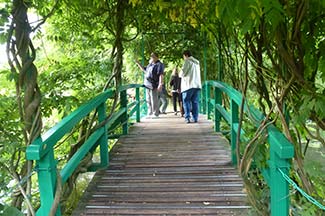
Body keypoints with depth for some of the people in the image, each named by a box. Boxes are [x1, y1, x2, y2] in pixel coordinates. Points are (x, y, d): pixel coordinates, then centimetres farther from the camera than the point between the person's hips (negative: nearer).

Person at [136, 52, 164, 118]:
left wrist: (160, 84, -24)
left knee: (154, 100, -6)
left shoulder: (159, 64, -8)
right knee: (148, 100, 12)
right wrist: (138, 64, 25)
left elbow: (161, 75, -16)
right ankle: (150, 113, 21)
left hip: (153, 85, -9)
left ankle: (155, 114, 1)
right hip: (147, 85, 9)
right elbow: (144, 70, 33)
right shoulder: (150, 64, 18)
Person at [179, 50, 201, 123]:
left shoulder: (187, 61, -3)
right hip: (197, 84, 6)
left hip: (189, 85, -6)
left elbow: (183, 72, -9)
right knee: (195, 102, 8)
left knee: (186, 101, -1)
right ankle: (195, 118, 5)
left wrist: (180, 74, 14)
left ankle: (187, 118, -8)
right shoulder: (197, 62, 19)